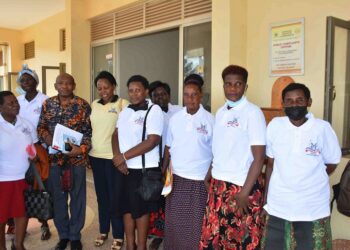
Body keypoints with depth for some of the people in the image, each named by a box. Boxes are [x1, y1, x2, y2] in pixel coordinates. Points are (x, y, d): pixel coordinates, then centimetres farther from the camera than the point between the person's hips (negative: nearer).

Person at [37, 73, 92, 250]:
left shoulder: (83, 105, -4)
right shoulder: (47, 104, 5)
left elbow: (90, 131, -4)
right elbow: (41, 126, 11)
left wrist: (82, 148, -18)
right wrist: (46, 137, -10)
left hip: (77, 158, -2)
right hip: (54, 158, 3)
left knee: (77, 197, 8)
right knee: (58, 197, 12)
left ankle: (75, 235, 25)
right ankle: (63, 235, 29)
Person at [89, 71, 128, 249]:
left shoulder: (122, 104, -7)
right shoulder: (94, 105, 10)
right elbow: (89, 128, 17)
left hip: (114, 157, -5)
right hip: (96, 155, 5)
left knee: (115, 196, 2)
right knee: (101, 195, 14)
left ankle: (118, 235, 16)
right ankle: (103, 231, 29)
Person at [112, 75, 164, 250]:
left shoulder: (154, 110, -11)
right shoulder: (125, 111, 10)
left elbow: (152, 141, -19)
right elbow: (116, 135, 11)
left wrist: (124, 156, -16)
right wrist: (117, 157, -7)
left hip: (144, 169, -6)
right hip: (125, 168, 6)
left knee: (141, 209, 6)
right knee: (126, 207, 13)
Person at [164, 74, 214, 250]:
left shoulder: (210, 120, -7)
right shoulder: (175, 118, 3)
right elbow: (168, 148, 9)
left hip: (199, 180, -3)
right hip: (176, 178, 3)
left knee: (195, 224, 8)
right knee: (173, 222, 13)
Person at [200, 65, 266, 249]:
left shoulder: (252, 113, -12)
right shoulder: (220, 112, 8)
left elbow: (259, 157, -14)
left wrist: (244, 192, -16)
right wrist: (209, 176, 8)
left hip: (242, 186, -6)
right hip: (218, 185, 6)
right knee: (213, 235, 13)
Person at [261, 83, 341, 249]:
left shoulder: (322, 128, -10)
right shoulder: (275, 125, -4)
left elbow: (331, 163, 3)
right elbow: (270, 164, 3)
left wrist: (308, 182, 5)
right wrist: (266, 197, 4)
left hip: (313, 209, -2)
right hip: (277, 207, 2)